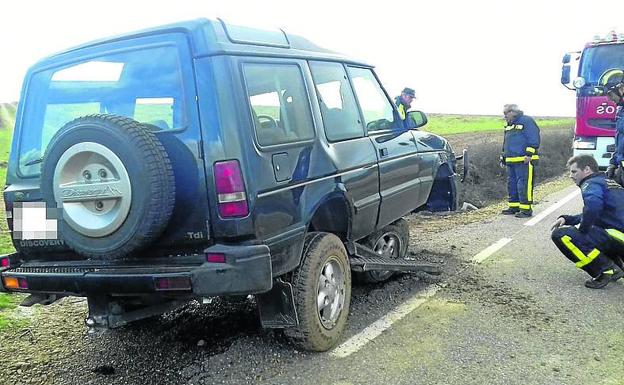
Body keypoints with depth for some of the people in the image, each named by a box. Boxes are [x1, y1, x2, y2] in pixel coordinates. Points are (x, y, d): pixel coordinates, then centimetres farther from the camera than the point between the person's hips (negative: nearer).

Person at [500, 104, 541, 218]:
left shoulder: (527, 121, -6)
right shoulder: (509, 125, 22)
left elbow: (534, 140, -13)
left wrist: (529, 154, -20)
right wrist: (503, 158, 26)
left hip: (524, 161, -9)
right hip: (511, 161, 9)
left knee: (524, 185, -10)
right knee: (511, 184, 12)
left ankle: (526, 209, -8)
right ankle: (514, 206, 21)